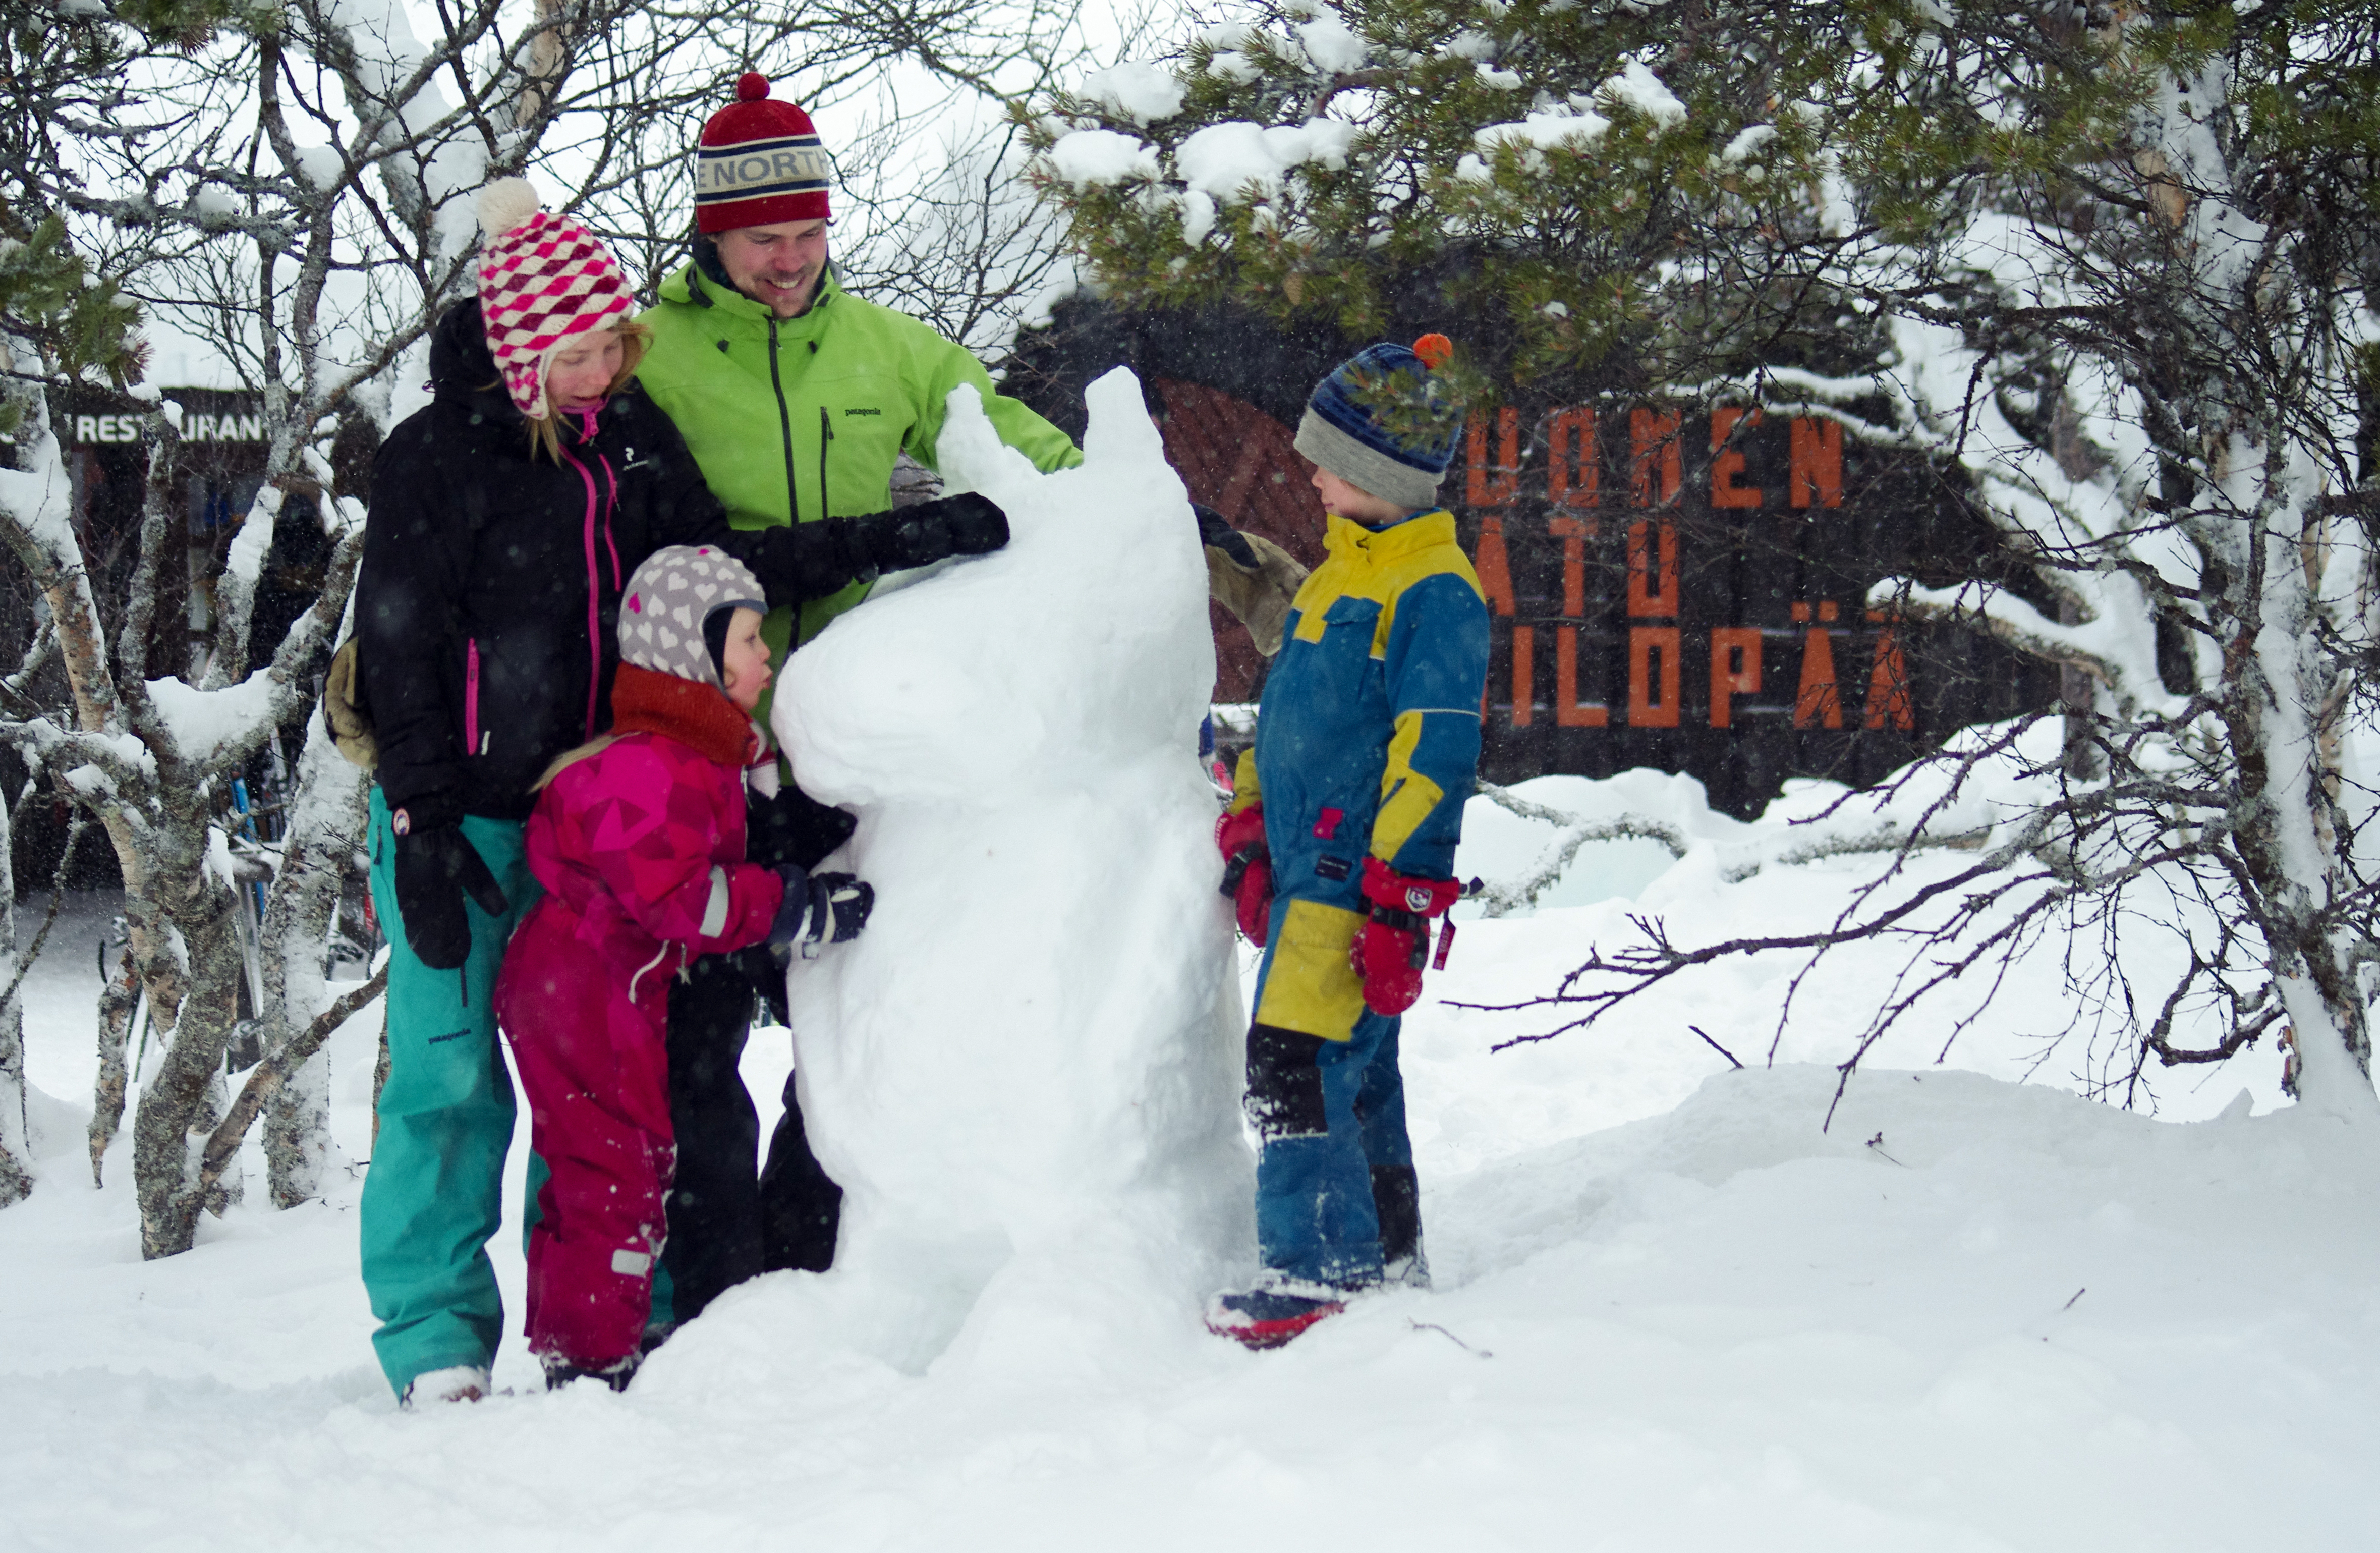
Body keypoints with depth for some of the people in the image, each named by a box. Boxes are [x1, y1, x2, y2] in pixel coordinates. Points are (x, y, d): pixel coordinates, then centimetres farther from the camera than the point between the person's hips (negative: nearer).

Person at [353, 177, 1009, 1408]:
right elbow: (400, 649, -9)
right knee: (451, 1065, -3)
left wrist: (899, 543, 0)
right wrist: (422, 827, -13)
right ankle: (435, 1330, 6)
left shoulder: (632, 438, 6)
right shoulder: (436, 452, -10)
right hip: (463, 808, -5)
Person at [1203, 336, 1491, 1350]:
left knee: (1296, 1058, -16)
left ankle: (1320, 1272, -15)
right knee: (1354, 1073, 13)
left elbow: (1435, 753, -16)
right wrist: (1249, 828, 19)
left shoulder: (1435, 592, -11)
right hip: (1308, 866, 10)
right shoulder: (1342, 571, 18)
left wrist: (1398, 896, -20)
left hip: (1360, 874, -10)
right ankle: (1386, 1268, 21)